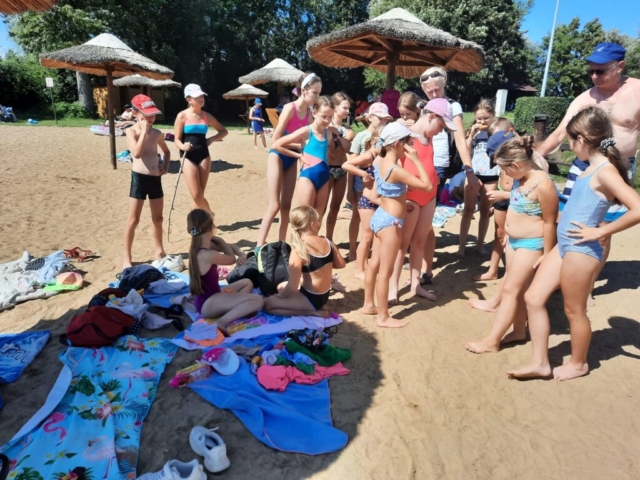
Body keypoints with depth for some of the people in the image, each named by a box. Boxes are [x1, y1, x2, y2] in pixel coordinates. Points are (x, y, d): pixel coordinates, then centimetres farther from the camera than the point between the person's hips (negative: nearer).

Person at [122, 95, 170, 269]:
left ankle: (159, 251, 30)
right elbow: (137, 153, -24)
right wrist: (144, 131, -20)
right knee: (133, 220, 0)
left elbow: (166, 151, 24)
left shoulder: (157, 133, 7)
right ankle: (127, 258, 9)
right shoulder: (132, 131, -7)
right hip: (139, 178, -5)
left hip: (155, 178, 5)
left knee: (158, 218, 14)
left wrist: (165, 166, 7)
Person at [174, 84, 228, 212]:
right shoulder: (182, 116, -2)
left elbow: (224, 131, 17)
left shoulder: (207, 116, 7)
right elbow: (177, 140, -3)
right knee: (196, 196, -9)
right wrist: (183, 146, -25)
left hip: (204, 156, 3)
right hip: (188, 157, -3)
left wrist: (211, 139, 1)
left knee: (200, 195, 4)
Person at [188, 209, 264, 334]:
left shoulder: (198, 246, 2)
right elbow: (232, 259, -7)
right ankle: (222, 322, -24)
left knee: (247, 283, 24)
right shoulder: (208, 255, -25)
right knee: (258, 300, -21)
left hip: (205, 298, 10)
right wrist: (217, 239, 1)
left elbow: (223, 247, 13)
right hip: (207, 304, -10)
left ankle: (234, 307, -3)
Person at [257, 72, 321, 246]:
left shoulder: (309, 113, 2)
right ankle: (259, 247, -2)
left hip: (292, 160, 6)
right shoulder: (290, 108, -17)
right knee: (275, 205, -9)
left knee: (286, 205, 8)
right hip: (278, 158, -6)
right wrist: (299, 146, -17)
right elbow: (276, 139, -18)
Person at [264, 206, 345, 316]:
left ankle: (313, 313, -6)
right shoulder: (328, 242, -6)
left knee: (267, 304, -4)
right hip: (324, 295, 8)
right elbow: (341, 264, 8)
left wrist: (280, 295, -4)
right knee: (282, 287, 25)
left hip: (311, 299, -8)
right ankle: (316, 308, 10)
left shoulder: (298, 250, -24)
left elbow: (292, 288, -24)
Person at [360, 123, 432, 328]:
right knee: (385, 271, 1)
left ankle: (368, 305, 32)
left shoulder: (381, 163, 4)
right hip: (391, 222, -9)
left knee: (374, 264, 18)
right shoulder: (396, 170, -23)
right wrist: (416, 160, -16)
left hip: (380, 216, 9)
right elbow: (427, 185, -21)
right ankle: (383, 317, 13)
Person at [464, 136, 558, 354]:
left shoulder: (543, 184, -26)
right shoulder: (521, 178, -1)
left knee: (510, 290, -3)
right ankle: (519, 330, 33)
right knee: (518, 289, 17)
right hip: (513, 240, 9)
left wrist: (547, 253, -15)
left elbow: (549, 222, -20)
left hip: (531, 244, -8)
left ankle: (491, 341, 5)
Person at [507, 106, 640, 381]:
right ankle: (540, 363, 19)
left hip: (581, 250, -9)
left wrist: (600, 232, -19)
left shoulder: (605, 170, -18)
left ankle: (578, 364, 33)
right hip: (564, 245, 9)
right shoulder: (594, 167, 10)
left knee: (574, 310, 9)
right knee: (533, 298, 9)